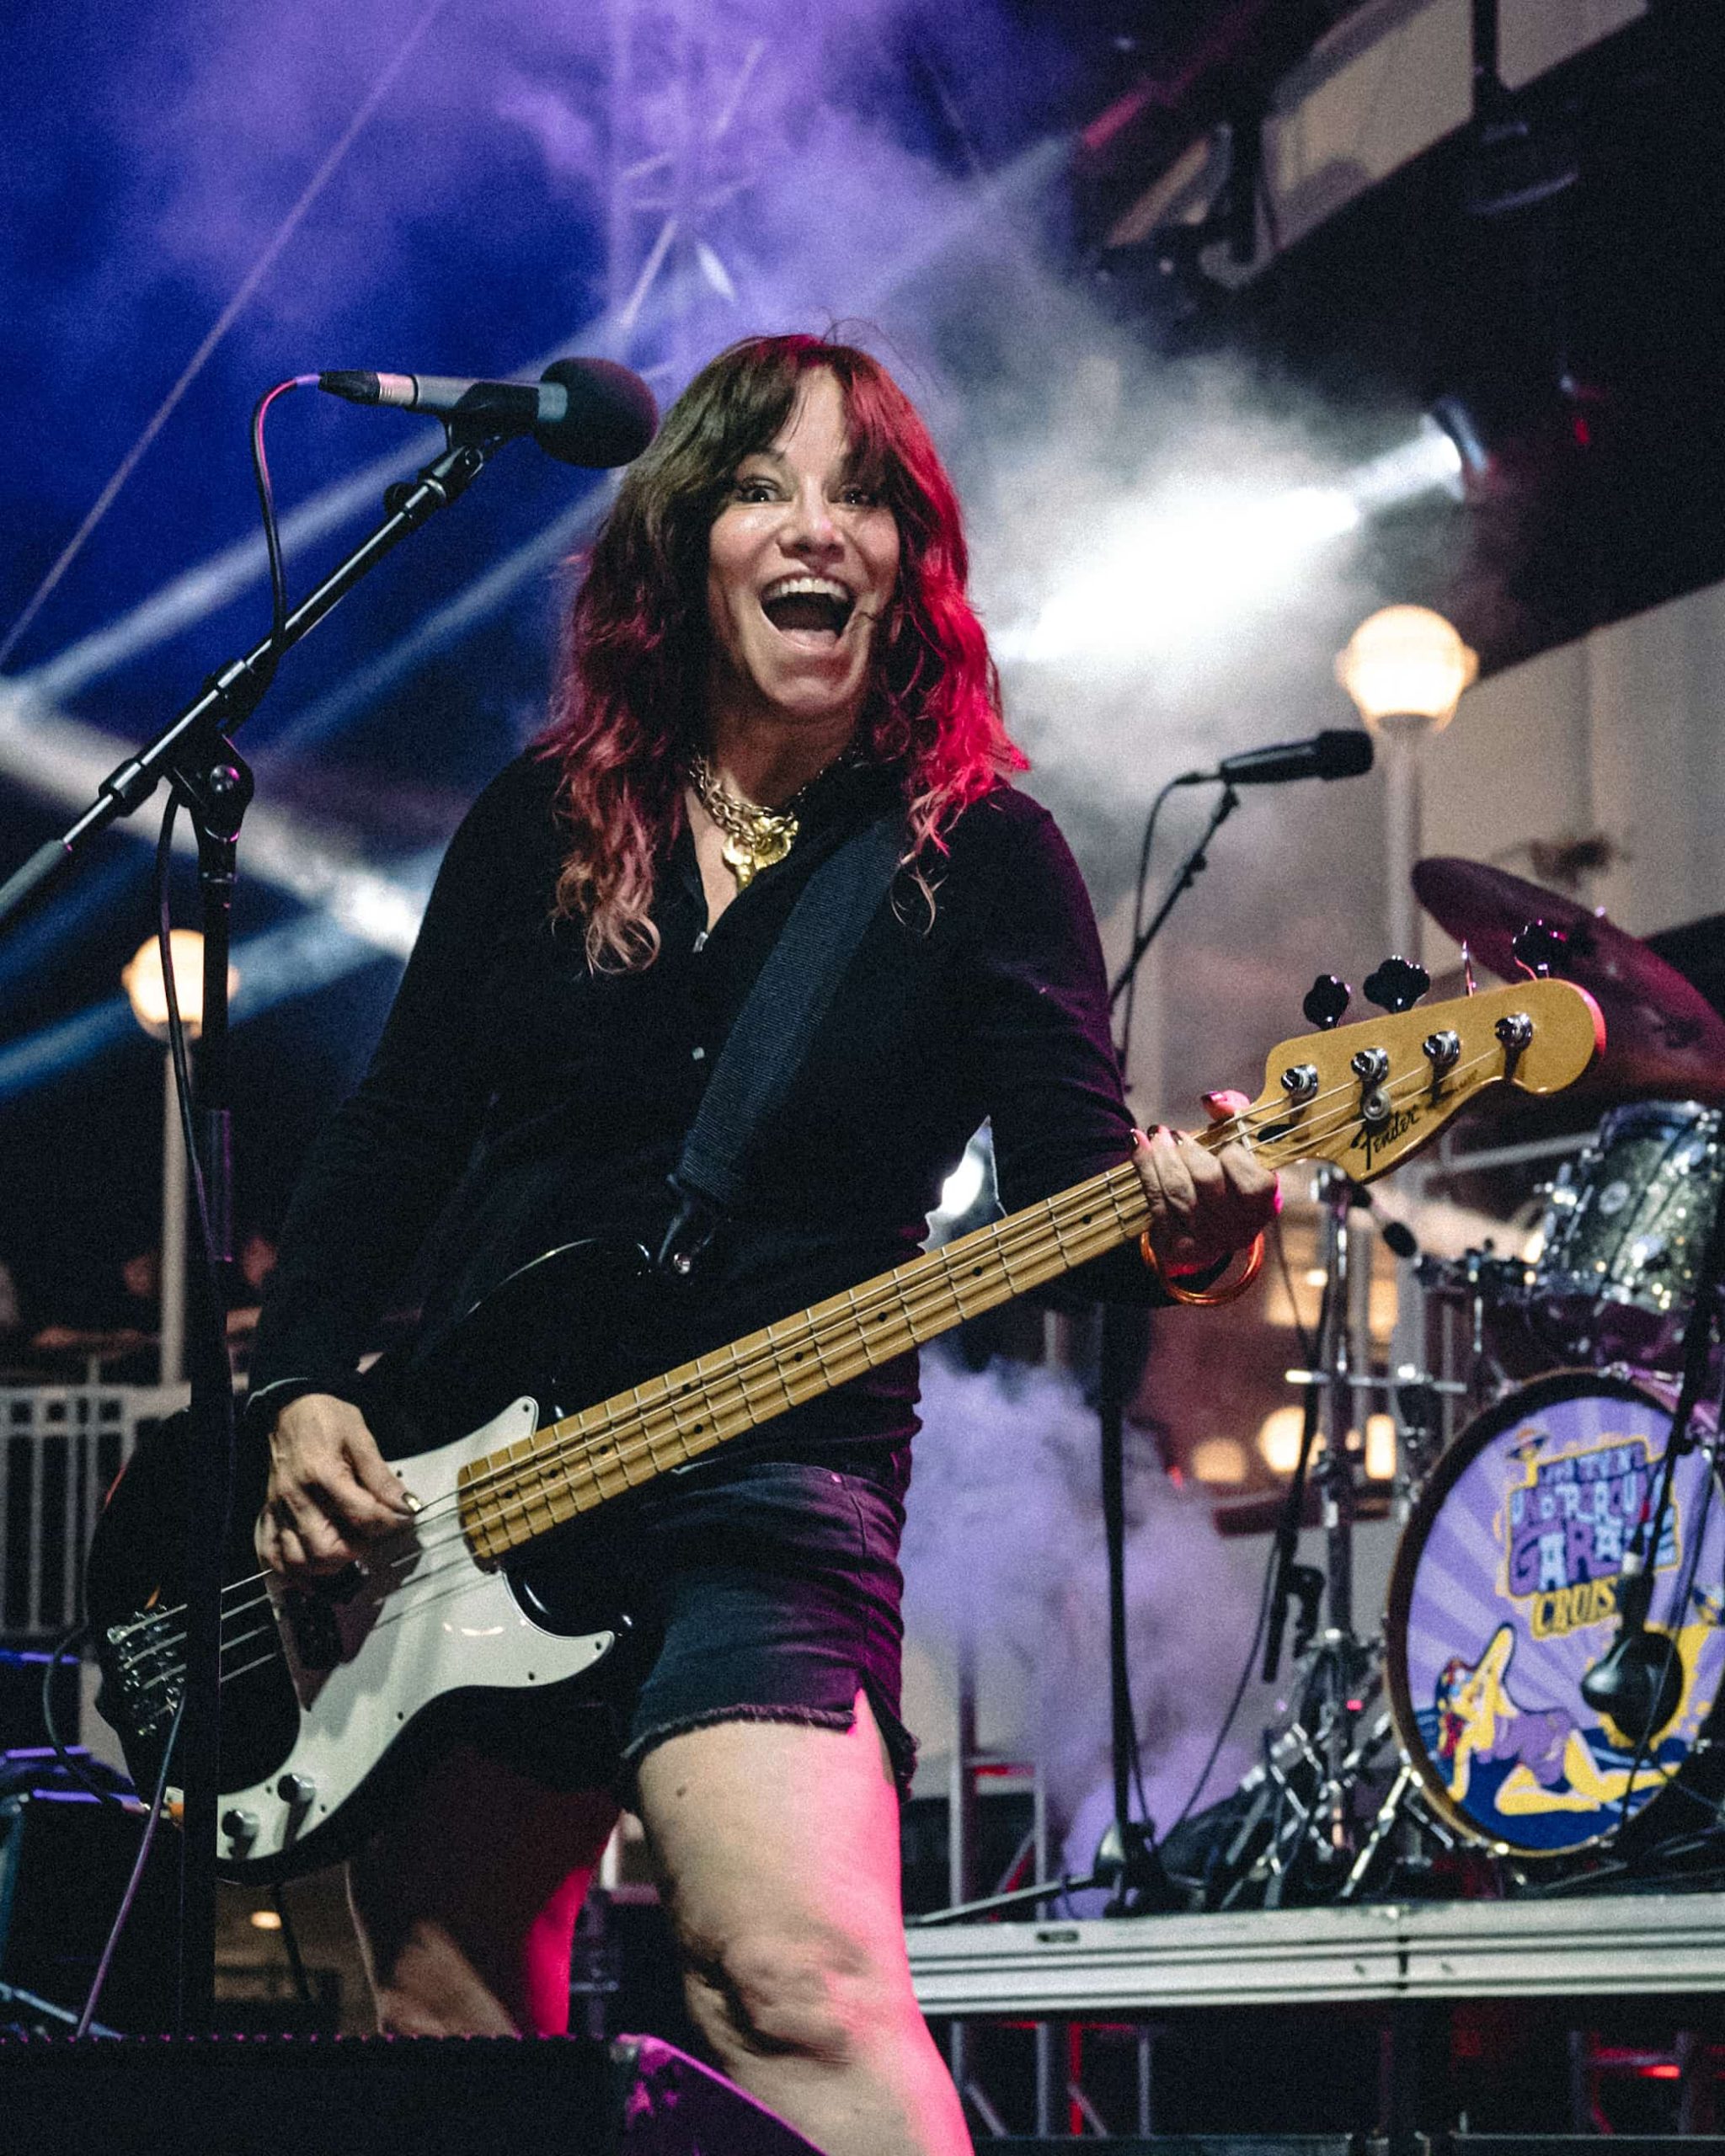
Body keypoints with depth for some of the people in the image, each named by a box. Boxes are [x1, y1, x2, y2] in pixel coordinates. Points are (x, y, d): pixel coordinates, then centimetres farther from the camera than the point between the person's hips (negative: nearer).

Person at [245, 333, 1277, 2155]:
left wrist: (1175, 1227, -32)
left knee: (805, 1991, -27)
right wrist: (300, 1391, 1)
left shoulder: (979, 856, -1)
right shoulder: (546, 823, 9)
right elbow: (394, 1137, 14)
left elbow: (1071, 1180, -10)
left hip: (768, 1505, -4)